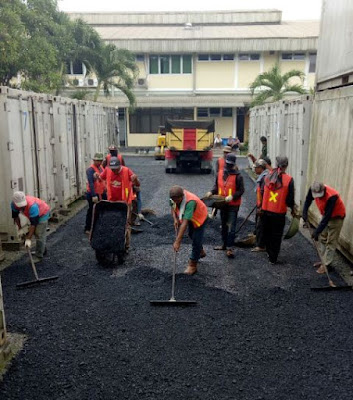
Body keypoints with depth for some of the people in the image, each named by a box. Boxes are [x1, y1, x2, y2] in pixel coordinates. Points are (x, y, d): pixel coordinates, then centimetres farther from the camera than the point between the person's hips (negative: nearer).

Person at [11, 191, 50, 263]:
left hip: (43, 213, -8)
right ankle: (42, 250, 37)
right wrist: (20, 228, -8)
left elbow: (33, 223, -40)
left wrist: (28, 239, -38)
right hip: (33, 214, 8)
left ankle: (39, 256, -3)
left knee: (39, 234, -13)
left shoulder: (32, 206, -43)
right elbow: (15, 216, -5)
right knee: (34, 231, 18)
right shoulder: (13, 204, -24)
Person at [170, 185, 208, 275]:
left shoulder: (190, 202, -46)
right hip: (191, 218, 8)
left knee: (196, 240, -7)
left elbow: (185, 223, -49)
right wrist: (175, 219, -24)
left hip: (200, 217, -8)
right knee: (191, 235, 24)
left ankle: (192, 265, 7)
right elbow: (173, 208, -4)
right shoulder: (175, 197, -26)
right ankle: (201, 252, 50)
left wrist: (177, 241, -50)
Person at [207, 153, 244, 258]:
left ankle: (230, 248, -5)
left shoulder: (238, 176, -12)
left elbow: (241, 190, -11)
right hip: (222, 204, 6)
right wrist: (211, 192, -3)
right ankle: (225, 244, 32)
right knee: (224, 225, 18)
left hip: (233, 205, -6)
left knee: (231, 227, -8)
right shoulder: (220, 174, 5)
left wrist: (232, 196, -25)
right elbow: (216, 186, 15)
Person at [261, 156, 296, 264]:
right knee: (276, 236, 9)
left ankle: (270, 253, 31)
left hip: (266, 211, 3)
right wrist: (293, 208, 10)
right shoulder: (289, 179, -12)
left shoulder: (268, 176, -3)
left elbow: (263, 193, 5)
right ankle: (273, 258, 15)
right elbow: (290, 198, -8)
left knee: (267, 233, 20)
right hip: (279, 213, -3)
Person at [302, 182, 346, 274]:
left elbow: (327, 217, -36)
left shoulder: (332, 196, -39)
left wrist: (317, 231, -34)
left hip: (336, 217, -7)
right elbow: (308, 200, 1)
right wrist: (305, 213, -13)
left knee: (331, 242, -6)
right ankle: (323, 260, 23)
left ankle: (326, 264, -1)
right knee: (322, 239, 12)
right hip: (326, 215, 7)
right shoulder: (313, 190, -21)